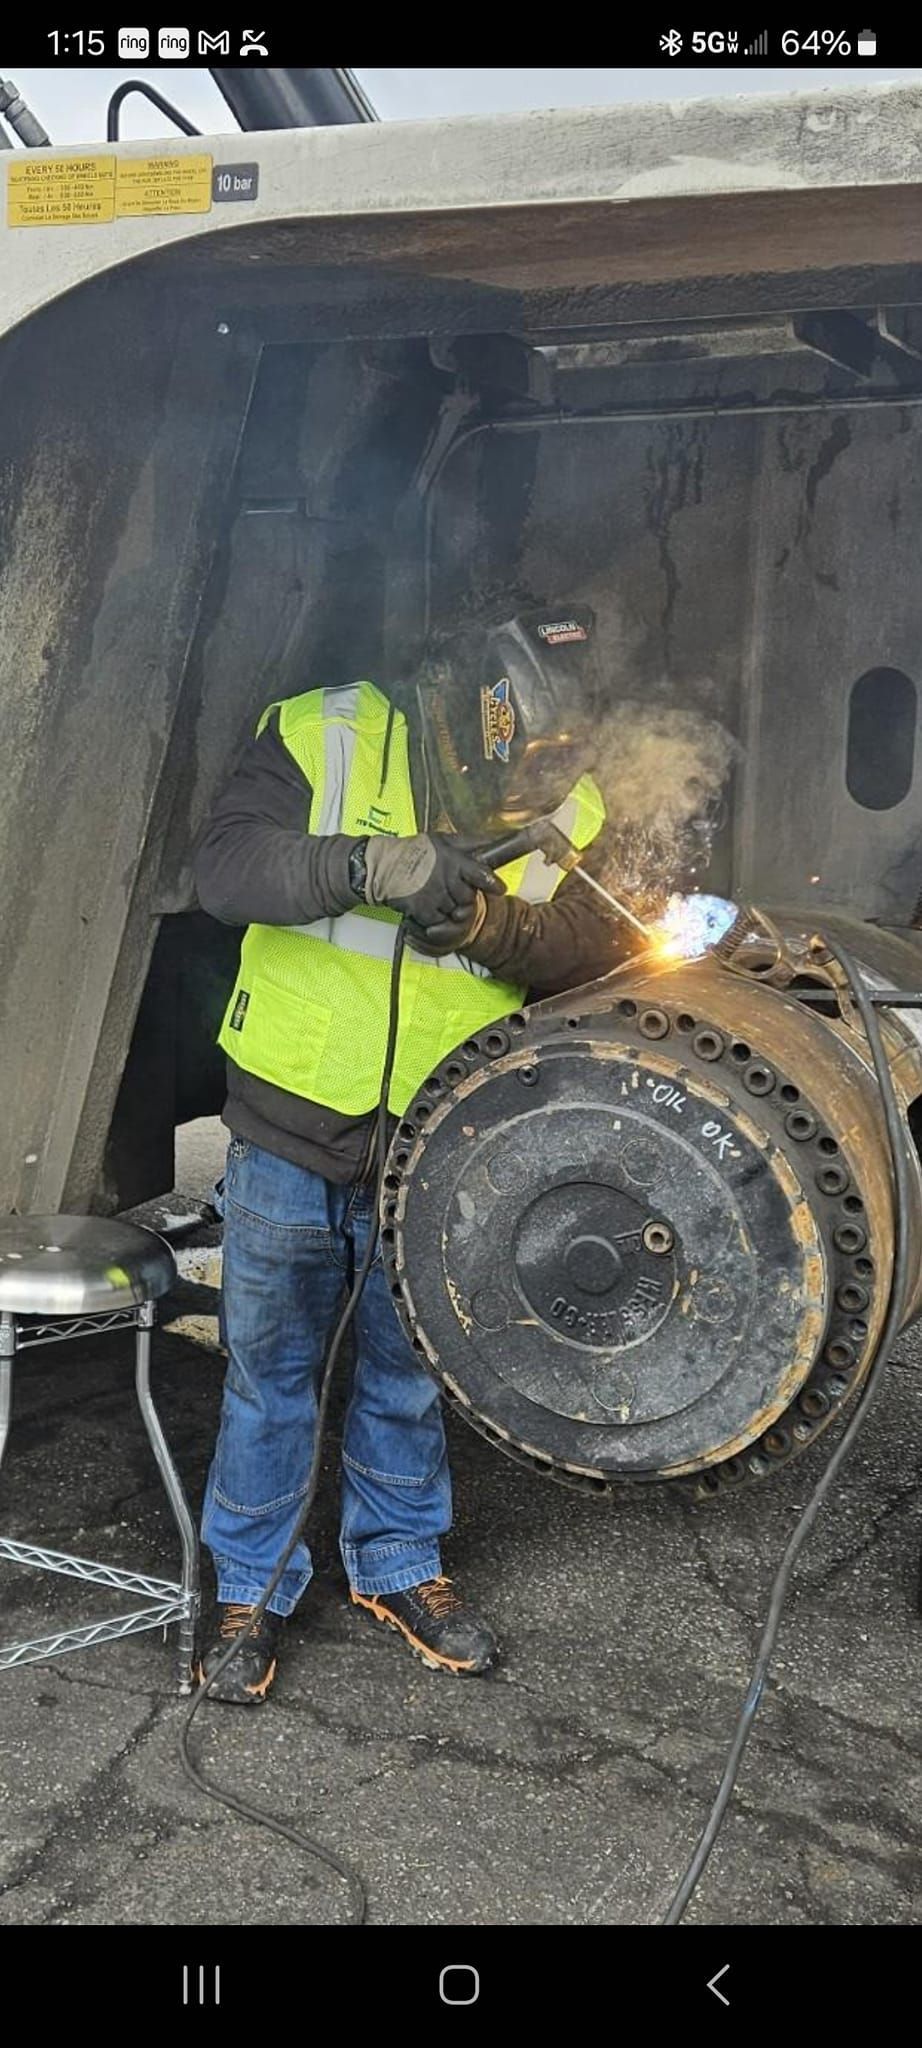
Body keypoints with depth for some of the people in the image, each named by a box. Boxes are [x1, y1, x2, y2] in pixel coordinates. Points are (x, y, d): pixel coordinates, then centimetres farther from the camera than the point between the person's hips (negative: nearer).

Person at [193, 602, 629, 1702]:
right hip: (290, 1131, -2)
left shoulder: (559, 807, -1)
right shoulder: (323, 738, -10)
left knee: (409, 1374, 17)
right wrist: (368, 863, -35)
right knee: (270, 1370, 11)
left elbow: (593, 953, -11)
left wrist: (491, 922, -30)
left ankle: (397, 1565, 38)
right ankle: (250, 1588, 29)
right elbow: (224, 865, -20)